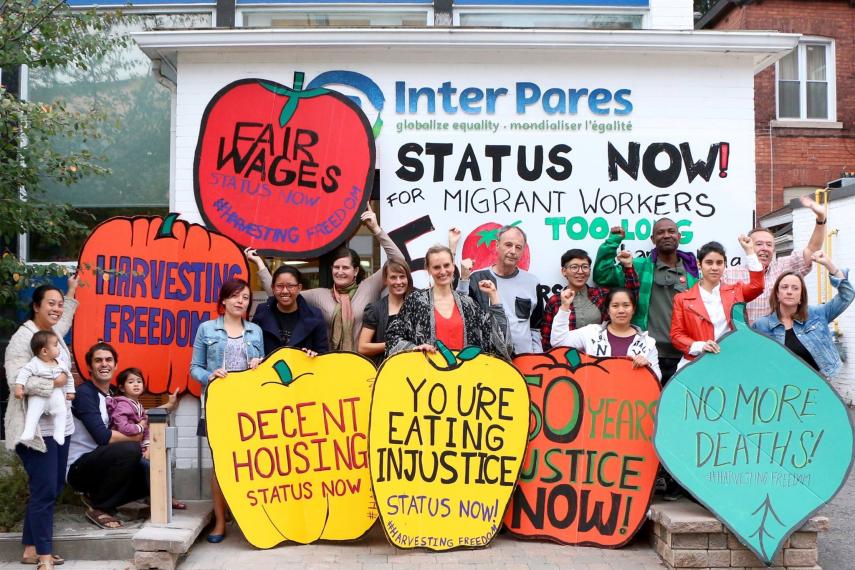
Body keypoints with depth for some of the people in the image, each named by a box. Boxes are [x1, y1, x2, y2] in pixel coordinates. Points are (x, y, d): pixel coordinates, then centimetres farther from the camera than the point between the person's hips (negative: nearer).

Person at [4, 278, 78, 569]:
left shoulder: (55, 332, 12)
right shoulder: (22, 338, -12)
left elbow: (65, 318, 38)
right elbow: (16, 381, -24)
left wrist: (71, 293, 42)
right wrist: (53, 383, -17)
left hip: (59, 425, 9)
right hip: (36, 428, -9)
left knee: (52, 488, 13)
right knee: (44, 490, -6)